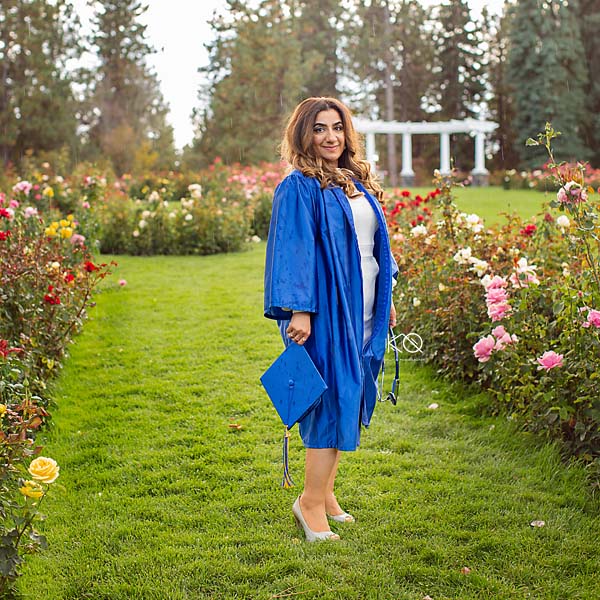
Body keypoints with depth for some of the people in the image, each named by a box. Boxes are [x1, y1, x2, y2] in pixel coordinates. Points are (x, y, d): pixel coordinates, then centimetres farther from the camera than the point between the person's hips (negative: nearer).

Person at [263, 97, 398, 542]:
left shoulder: (359, 183, 14)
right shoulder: (300, 187, -9)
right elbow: (293, 251, -14)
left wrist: (386, 300, 19)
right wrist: (299, 309, -21)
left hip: (362, 309, 8)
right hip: (327, 309, -8)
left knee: (352, 398, 11)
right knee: (334, 399, -7)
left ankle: (325, 492, 22)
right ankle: (312, 501, 4)